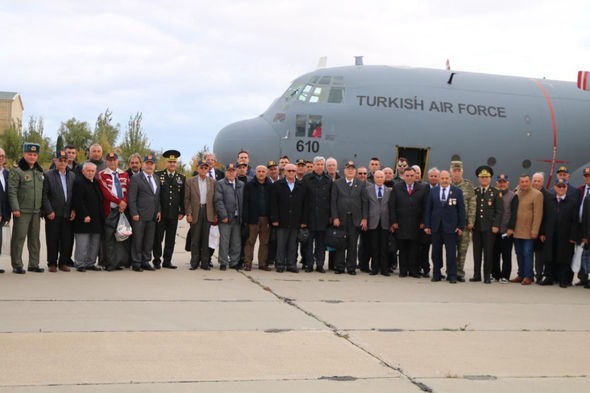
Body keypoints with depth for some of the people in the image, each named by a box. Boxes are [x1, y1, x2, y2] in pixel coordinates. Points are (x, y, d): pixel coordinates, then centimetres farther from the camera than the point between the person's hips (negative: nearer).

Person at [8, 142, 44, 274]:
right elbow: (12, 191, -12)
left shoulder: (39, 171, 14)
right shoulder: (16, 170, -6)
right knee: (19, 238, -3)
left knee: (34, 238, 10)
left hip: (36, 211, 6)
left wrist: (43, 208, 14)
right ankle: (17, 265, 4)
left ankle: (33, 264, 18)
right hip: (22, 211, -6)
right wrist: (15, 208, -18)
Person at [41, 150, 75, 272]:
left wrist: (74, 210, 2)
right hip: (53, 214, -3)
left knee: (67, 240, 4)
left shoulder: (72, 175, 12)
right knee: (52, 240, 1)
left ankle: (63, 262, 14)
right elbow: (44, 195, -4)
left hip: (68, 214, 3)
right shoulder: (48, 175, 0)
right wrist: (49, 211, -11)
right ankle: (52, 263, 9)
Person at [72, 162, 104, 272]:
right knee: (82, 244, -6)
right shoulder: (79, 183, -8)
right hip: (83, 220, -8)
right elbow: (78, 202, -16)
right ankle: (80, 264, 2)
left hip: (96, 220, 8)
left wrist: (102, 216, 16)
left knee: (95, 243, 10)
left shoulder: (96, 183, 17)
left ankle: (90, 263, 19)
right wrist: (85, 215, -20)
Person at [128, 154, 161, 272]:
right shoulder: (135, 178, -4)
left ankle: (146, 262, 18)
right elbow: (132, 198, -8)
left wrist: (159, 211, 9)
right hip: (140, 215, -6)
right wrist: (134, 213, -14)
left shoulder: (157, 179, 16)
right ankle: (136, 263, 6)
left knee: (149, 240, 9)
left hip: (153, 216, 6)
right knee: (137, 240, -1)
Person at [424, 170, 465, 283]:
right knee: (436, 252, 8)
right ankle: (436, 274, 17)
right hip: (436, 227, 2)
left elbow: (461, 210, 1)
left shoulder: (457, 191, 1)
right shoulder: (433, 191, 7)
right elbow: (428, 209, 7)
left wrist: (461, 226, -4)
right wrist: (427, 225, 2)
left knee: (451, 252, -1)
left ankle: (452, 276, 6)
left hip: (450, 227, -2)